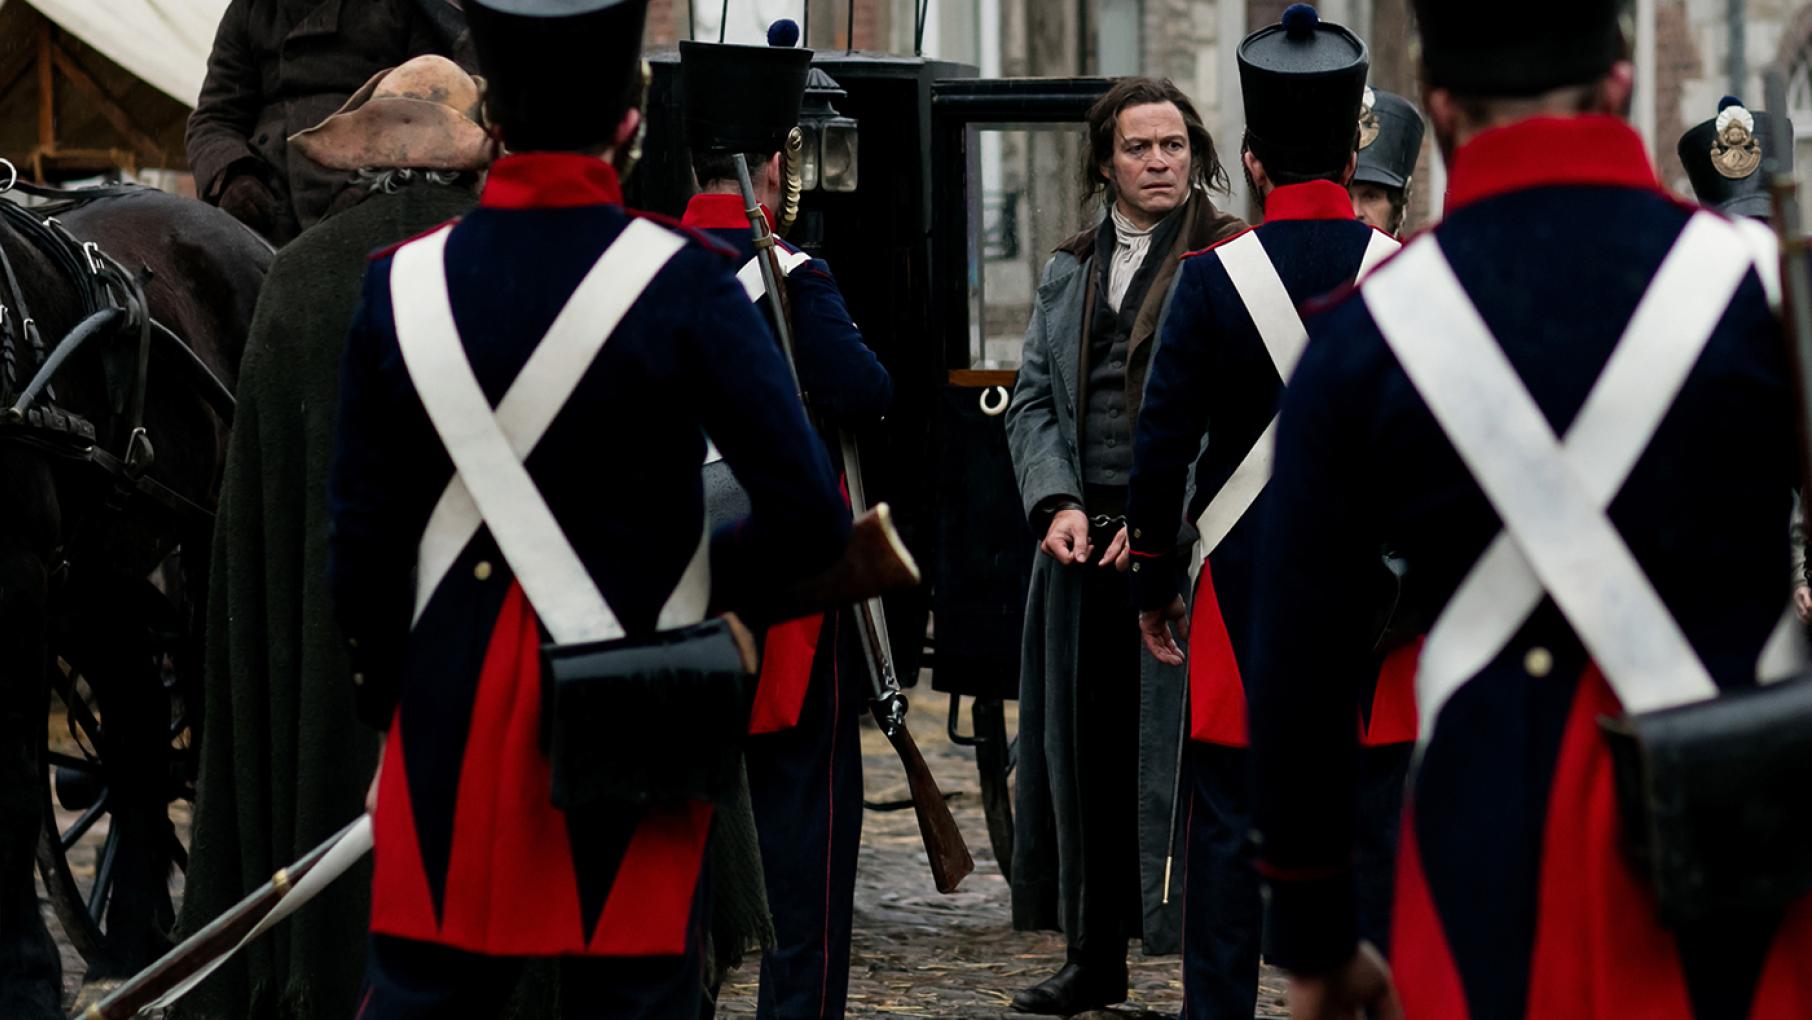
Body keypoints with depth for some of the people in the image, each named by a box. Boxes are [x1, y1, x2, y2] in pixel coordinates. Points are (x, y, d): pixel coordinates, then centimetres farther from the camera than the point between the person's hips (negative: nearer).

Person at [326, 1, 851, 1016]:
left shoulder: (401, 285, -2)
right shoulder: (683, 284, -12)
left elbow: (363, 539, 3)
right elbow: (813, 520, -13)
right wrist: (696, 581, 5)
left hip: (455, 723, 3)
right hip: (635, 725, -3)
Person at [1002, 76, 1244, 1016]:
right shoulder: (1068, 271, 17)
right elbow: (1033, 401, 13)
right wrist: (1057, 503, -4)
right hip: (1081, 540, 6)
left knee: (1182, 742, -8)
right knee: (1086, 745, 10)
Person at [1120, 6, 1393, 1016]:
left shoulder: (1212, 278, -7)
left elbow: (1164, 442, -4)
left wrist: (1154, 581, 7)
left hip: (1244, 589, -1)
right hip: (1374, 584, 2)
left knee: (1229, 825, 4)